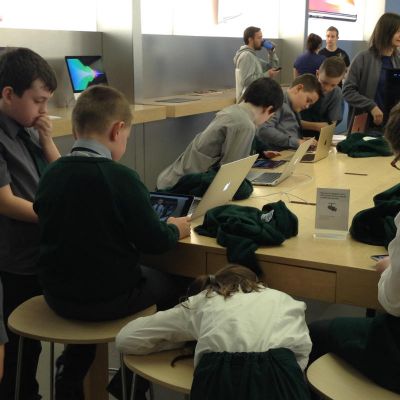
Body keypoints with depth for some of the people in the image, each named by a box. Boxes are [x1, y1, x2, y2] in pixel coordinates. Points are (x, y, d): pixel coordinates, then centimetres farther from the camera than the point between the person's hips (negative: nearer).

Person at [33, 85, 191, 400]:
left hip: (57, 296, 5)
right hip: (107, 299, -5)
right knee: (170, 286, 20)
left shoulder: (51, 174, -3)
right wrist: (175, 230, 6)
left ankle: (70, 372, 32)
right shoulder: (120, 177, -21)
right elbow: (155, 242, -16)